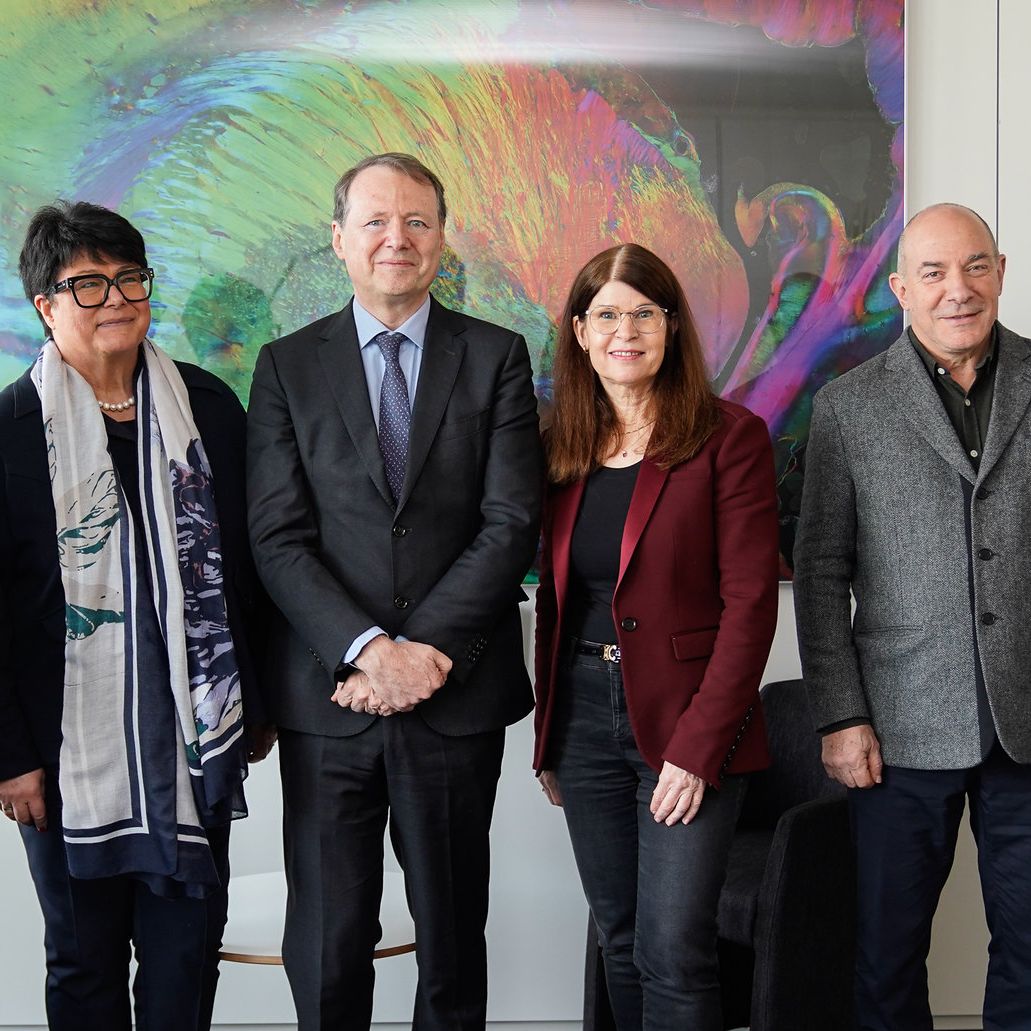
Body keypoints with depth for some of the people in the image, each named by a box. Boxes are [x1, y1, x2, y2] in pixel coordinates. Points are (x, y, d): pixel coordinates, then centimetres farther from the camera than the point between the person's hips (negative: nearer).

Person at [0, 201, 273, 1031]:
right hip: (69, 745, -2)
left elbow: (245, 560, 8)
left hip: (196, 734, 3)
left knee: (189, 947, 11)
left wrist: (260, 701, 9)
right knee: (83, 960, 14)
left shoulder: (208, 405, 3)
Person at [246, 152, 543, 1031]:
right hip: (327, 697, 0)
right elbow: (279, 537, -3)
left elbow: (512, 523, -5)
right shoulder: (288, 365, 5)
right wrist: (367, 650, -15)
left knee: (453, 935, 13)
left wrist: (428, 649, -14)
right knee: (326, 944, 8)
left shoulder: (497, 357, 4)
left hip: (457, 695, 0)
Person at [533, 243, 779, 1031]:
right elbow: (555, 601, 13)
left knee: (673, 955, -5)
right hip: (585, 723, 5)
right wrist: (549, 741, 9)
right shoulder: (564, 448, 9)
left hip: (686, 729, -5)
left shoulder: (730, 437, -6)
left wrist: (700, 746, -16)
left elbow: (750, 602, -11)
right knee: (620, 944, 13)